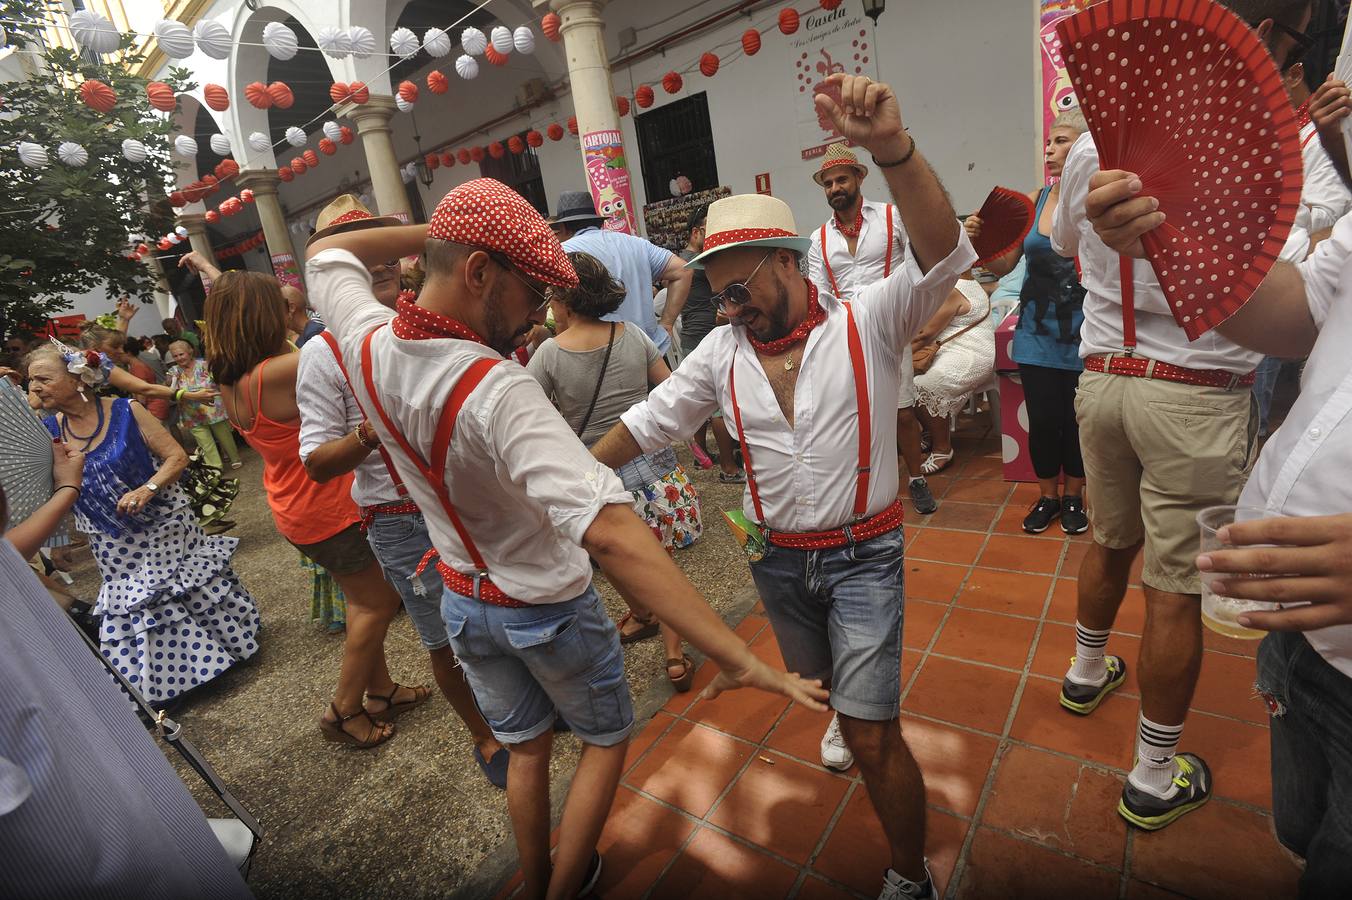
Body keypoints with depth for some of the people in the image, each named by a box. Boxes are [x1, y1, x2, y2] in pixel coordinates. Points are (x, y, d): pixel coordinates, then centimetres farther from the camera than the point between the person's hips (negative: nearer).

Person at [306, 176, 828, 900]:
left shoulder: (367, 345, -15)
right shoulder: (497, 391, -37)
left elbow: (327, 254, 9)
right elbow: (610, 533, -47)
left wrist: (435, 234, -2)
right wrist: (736, 658, -46)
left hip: (464, 602, 7)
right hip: (548, 609, -6)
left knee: (525, 749, 27)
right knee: (605, 740, 23)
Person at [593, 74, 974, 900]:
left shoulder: (869, 323, -12)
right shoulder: (722, 352, -2)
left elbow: (942, 255, -29)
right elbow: (653, 420, 4)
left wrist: (891, 147, -44)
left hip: (864, 554, -4)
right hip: (778, 558, 4)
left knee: (874, 737, -2)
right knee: (820, 680, 27)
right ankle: (848, 710, 64)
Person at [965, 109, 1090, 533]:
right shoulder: (1035, 201, 3)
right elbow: (1002, 265, 7)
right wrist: (979, 239, -9)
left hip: (1084, 332, -3)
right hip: (1038, 330, 3)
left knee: (1077, 418, 7)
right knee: (1042, 418, 6)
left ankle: (1073, 497, 31)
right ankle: (1048, 496, 29)